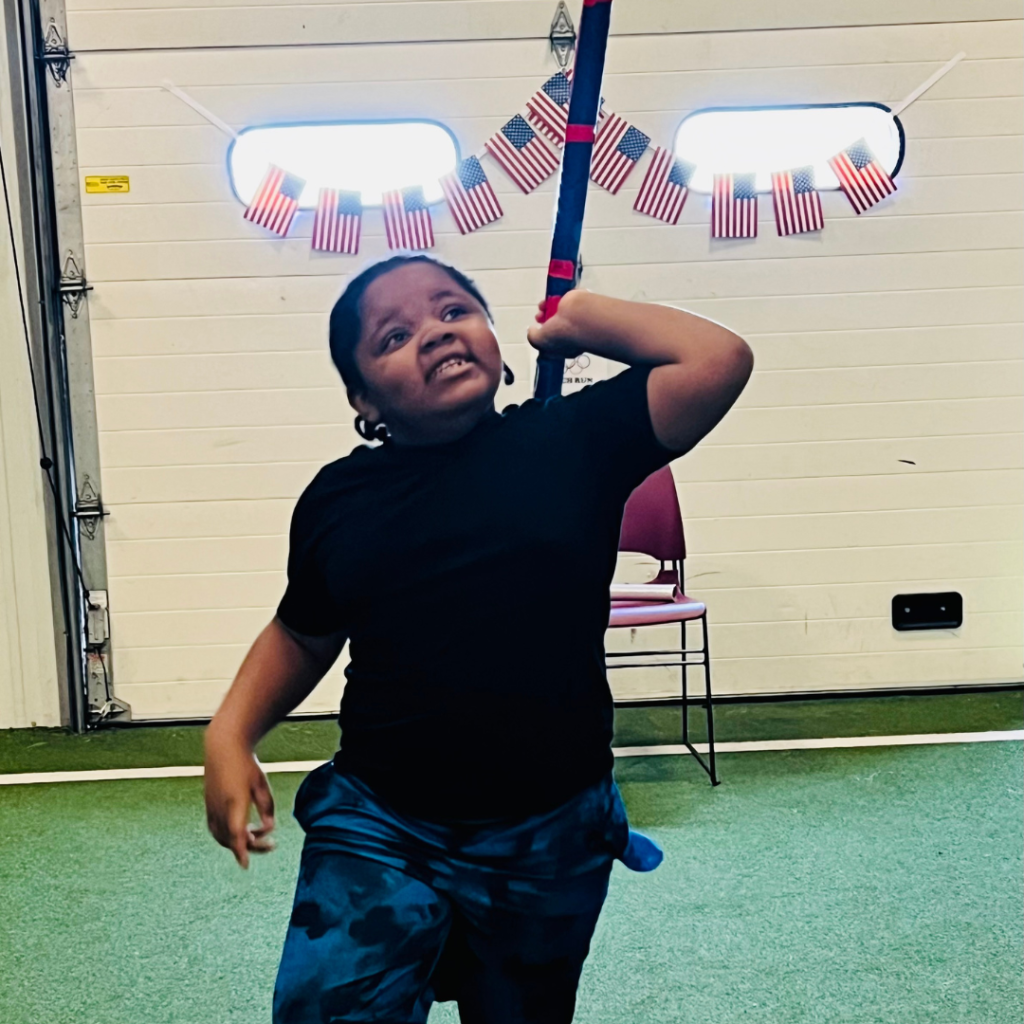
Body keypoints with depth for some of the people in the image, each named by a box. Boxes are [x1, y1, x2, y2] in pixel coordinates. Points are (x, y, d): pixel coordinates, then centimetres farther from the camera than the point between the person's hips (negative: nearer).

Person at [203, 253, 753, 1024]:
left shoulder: (570, 443, -7)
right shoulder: (337, 498, -1)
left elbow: (719, 361, -18)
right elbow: (304, 635, 14)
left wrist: (579, 317, -7)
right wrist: (230, 737, 0)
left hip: (551, 841, 0)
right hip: (376, 828, 1)